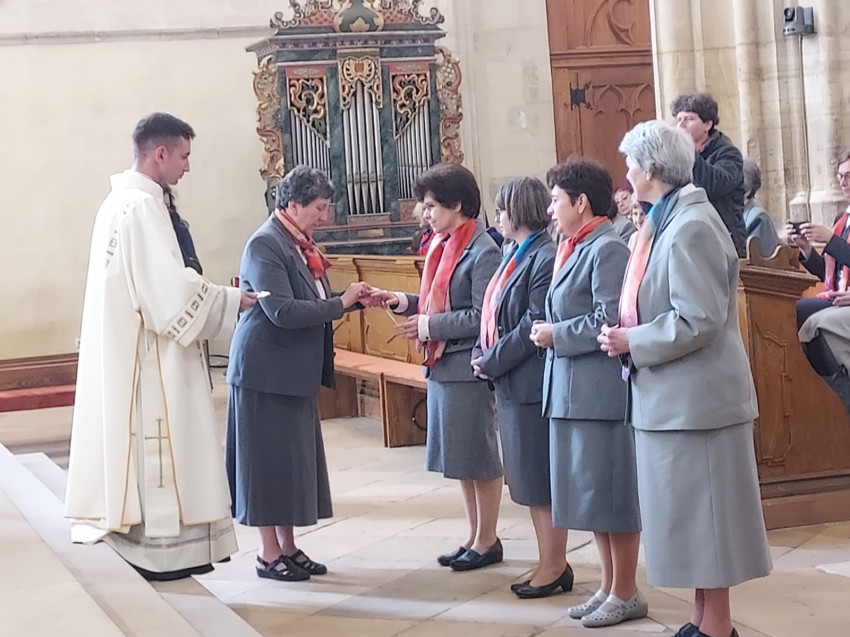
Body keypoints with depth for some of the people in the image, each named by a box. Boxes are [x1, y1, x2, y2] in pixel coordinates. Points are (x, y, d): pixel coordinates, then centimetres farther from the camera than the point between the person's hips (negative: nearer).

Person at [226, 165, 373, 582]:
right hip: (266, 371, -9)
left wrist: (353, 298, 0)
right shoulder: (265, 244, -17)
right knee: (269, 460, 0)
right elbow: (282, 311, -24)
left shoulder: (299, 243, 10)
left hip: (295, 372, 9)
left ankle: (288, 547, 22)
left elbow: (312, 301, 15)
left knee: (295, 459, 13)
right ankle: (269, 554, 10)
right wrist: (340, 304, -20)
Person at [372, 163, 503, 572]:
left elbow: (483, 317, -18)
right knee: (458, 454, 14)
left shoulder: (482, 252, -15)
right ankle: (474, 536, 25)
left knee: (479, 454, 2)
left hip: (468, 365, -9)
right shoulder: (441, 245, 10)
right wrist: (402, 302, 1)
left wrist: (428, 326, -17)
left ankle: (487, 541, 14)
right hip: (441, 364, 9)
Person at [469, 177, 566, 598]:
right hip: (511, 382, 10)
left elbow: (534, 325, -20)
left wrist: (492, 361, -13)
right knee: (528, 479, 14)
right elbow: (494, 315, 17)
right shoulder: (516, 255, 14)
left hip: (532, 383, -10)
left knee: (541, 479, -1)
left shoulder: (545, 259, -15)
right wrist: (482, 355, 2)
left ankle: (555, 567, 8)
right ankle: (550, 562, 22)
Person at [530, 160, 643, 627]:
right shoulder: (577, 248, 15)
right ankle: (609, 587, 25)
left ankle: (626, 594, 11)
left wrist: (555, 335, -12)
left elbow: (608, 322, -21)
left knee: (611, 494, 0)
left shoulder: (607, 250, -14)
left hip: (602, 391, -10)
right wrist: (550, 332, 5)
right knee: (590, 492, 15)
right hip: (574, 391, 10)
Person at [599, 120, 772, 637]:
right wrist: (629, 336, 5)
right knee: (690, 516, 15)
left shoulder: (690, 228, -19)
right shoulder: (668, 221, 10)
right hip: (673, 397, 10)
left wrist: (632, 343, -15)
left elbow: (697, 320, -24)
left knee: (702, 515, 0)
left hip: (694, 398, -10)